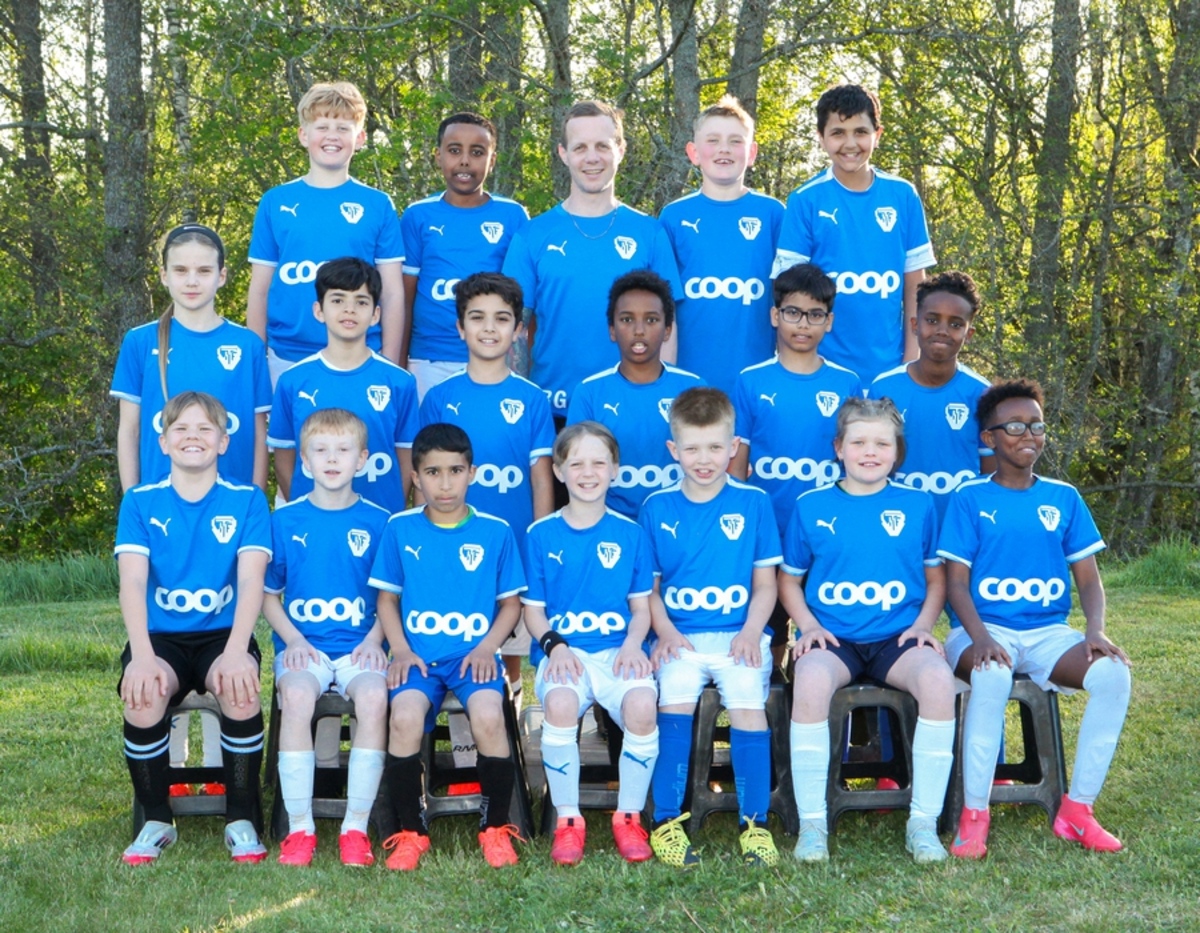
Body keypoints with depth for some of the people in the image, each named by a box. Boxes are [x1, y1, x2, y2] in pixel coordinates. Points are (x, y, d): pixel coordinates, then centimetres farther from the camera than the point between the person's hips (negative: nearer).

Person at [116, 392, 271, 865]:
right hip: (160, 636, 1)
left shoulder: (246, 501, 3)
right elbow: (133, 582, -8)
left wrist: (236, 652, -26)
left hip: (223, 634, 0)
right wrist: (143, 656, -24)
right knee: (143, 694, -31)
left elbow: (251, 582, -10)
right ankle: (156, 822, -10)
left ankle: (241, 821, -13)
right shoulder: (140, 502, 5)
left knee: (240, 691, -32)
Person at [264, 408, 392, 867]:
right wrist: (293, 639, -5)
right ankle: (299, 826, -22)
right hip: (303, 644, 0)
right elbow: (268, 595, 12)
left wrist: (375, 639, -6)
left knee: (374, 695, -33)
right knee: (296, 695, -33)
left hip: (360, 645, 0)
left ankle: (356, 826, -22)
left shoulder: (377, 522, 7)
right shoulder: (286, 520, 8)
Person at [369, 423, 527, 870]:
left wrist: (487, 646, -6)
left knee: (488, 715, -31)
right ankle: (410, 832, -10)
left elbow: (510, 603, 11)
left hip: (474, 653, 0)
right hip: (418, 653, 0)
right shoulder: (400, 529, 7)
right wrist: (401, 650, -4)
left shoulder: (495, 532, 6)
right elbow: (386, 599, 11)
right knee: (405, 717, -31)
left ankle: (496, 828, -8)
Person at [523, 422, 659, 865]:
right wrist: (554, 645, -10)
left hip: (617, 648, 1)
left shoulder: (630, 533, 11)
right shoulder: (541, 535, 8)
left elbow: (641, 605, 12)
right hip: (564, 650, 0)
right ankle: (567, 820, -16)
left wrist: (633, 644, -9)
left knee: (642, 704, -32)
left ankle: (629, 817, -10)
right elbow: (533, 608, 9)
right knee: (560, 703, -35)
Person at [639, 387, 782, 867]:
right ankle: (666, 823, -18)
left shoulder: (753, 503, 7)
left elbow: (765, 582, 8)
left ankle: (754, 824, -15)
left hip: (740, 634, 0)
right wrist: (665, 631, -7)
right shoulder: (657, 508, 9)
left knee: (747, 701, -25)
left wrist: (751, 631, -8)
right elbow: (648, 585, 9)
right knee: (675, 697, -27)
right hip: (681, 635, 0)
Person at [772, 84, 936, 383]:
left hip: (890, 368, 2)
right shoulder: (805, 201, -3)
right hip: (824, 367, -2)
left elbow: (914, 283, 7)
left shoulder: (903, 196, 4)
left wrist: (912, 358, 2)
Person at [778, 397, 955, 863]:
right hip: (833, 638, -1)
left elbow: (936, 579, 16)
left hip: (898, 637, 1)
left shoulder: (918, 506, 10)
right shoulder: (811, 506, 8)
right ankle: (812, 823, -23)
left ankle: (924, 823, -20)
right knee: (810, 681, -35)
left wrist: (922, 625, -2)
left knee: (938, 680, -32)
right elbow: (789, 580, 13)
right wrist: (808, 624, -4)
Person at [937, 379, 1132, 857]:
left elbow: (1089, 580, 8)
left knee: (1113, 672, -27)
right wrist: (980, 638, -24)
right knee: (993, 673, -38)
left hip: (1049, 632, 3)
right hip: (984, 629, -3)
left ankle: (1077, 810, -15)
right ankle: (974, 815, -27)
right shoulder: (969, 498, 2)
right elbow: (956, 582, -5)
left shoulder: (1064, 498, 11)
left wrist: (1095, 632, -13)